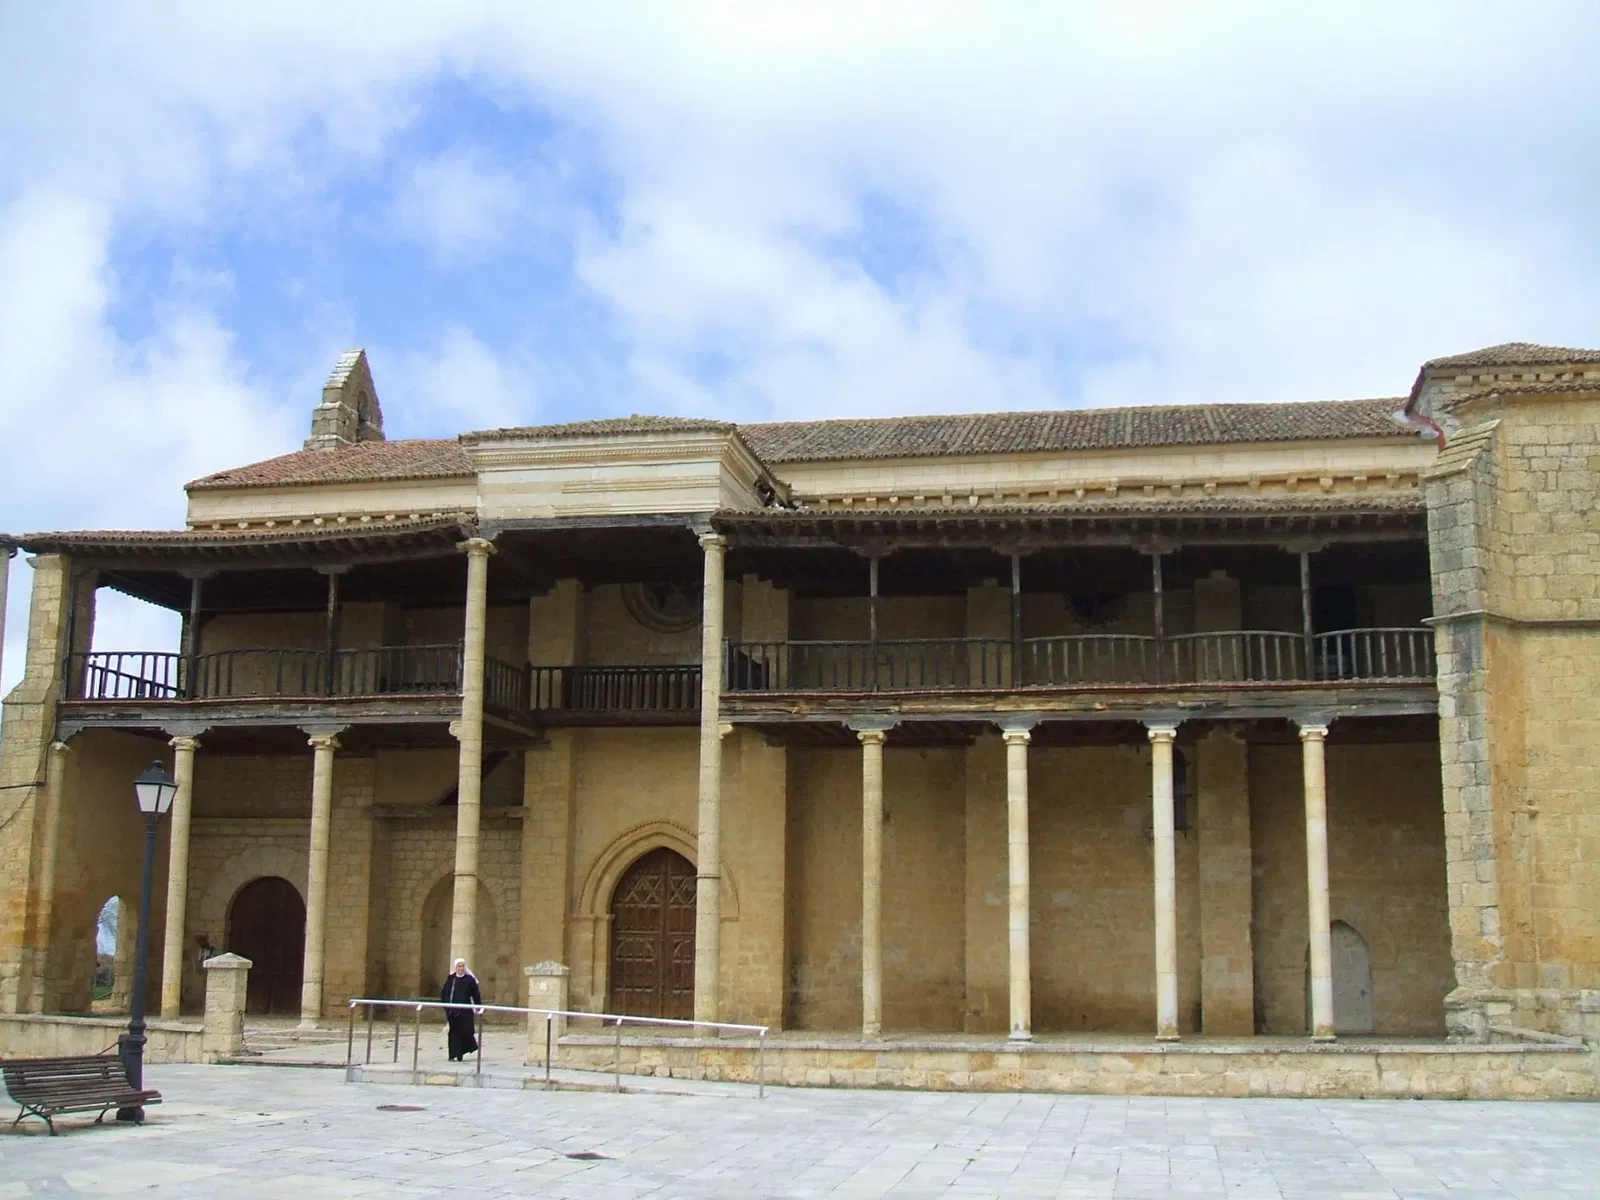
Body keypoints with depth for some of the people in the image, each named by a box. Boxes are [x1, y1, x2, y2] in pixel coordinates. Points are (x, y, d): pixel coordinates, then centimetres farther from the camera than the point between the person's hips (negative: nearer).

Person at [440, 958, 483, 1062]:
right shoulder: (450, 978, 4)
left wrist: (478, 1007, -4)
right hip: (453, 1011, 2)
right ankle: (454, 1055, 7)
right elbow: (443, 993, 10)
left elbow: (476, 994, 0)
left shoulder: (470, 979, -2)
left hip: (465, 1011, -2)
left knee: (465, 1031, -5)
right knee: (454, 1033, 3)